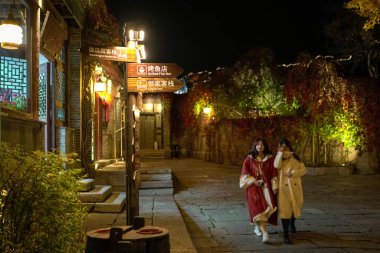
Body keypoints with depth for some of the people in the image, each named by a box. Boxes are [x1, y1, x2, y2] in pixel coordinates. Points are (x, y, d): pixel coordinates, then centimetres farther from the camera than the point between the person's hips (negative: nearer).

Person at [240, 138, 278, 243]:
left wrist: (274, 187, -4)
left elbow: (273, 173, 4)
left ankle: (258, 227, 17)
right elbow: (245, 171, -1)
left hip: (266, 185, 2)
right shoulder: (249, 158, 3)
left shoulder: (270, 158, 6)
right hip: (254, 186, -2)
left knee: (269, 206, -7)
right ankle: (264, 232, -16)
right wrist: (253, 180, -13)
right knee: (259, 207, -13)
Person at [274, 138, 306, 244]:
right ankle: (286, 235, -3)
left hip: (295, 187, 2)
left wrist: (293, 173, -15)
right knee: (285, 210, -7)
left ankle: (292, 224, 48)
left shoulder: (296, 158, 7)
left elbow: (303, 170, 0)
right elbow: (277, 166, -17)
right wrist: (280, 153, -14)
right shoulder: (279, 158, 5)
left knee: (295, 207, 17)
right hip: (284, 187, -2)